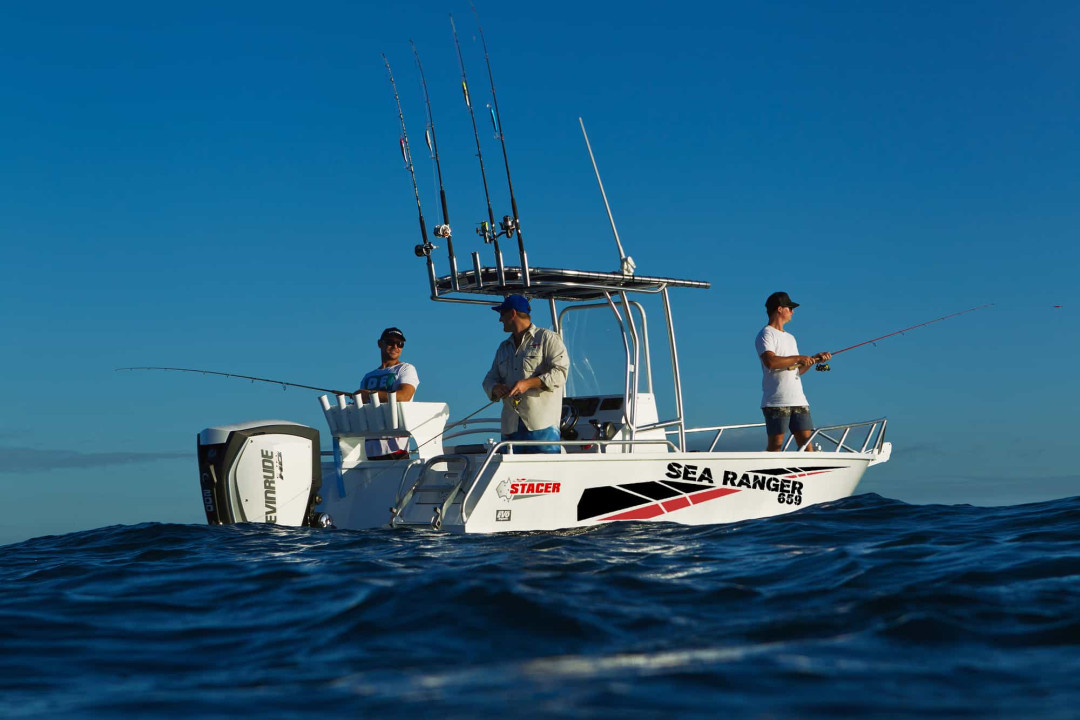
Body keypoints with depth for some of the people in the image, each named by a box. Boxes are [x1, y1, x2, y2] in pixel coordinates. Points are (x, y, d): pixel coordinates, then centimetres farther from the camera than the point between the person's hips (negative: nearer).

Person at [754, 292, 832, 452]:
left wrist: (814, 359, 10)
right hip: (776, 401, -8)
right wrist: (799, 358, -15)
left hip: (798, 400, 8)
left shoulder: (790, 338, 25)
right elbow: (770, 362, -21)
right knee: (776, 443, -8)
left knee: (806, 440, 0)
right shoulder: (766, 335, -3)